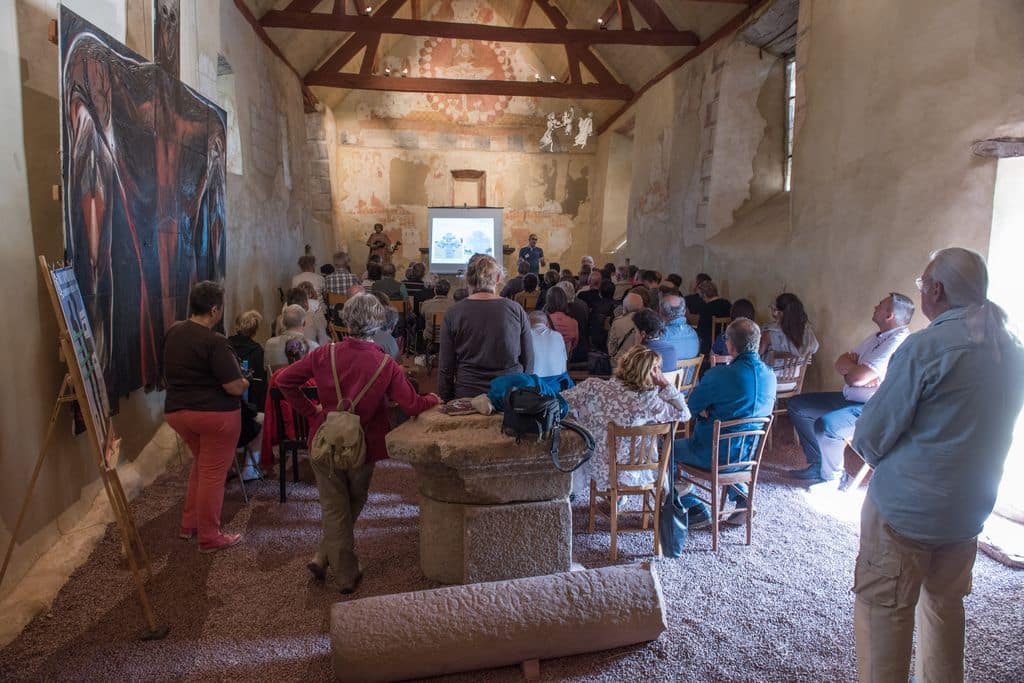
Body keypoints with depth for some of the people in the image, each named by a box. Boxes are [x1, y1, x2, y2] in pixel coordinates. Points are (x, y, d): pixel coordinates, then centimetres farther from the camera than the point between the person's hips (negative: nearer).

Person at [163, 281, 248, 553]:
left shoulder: (173, 332, 2)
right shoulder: (214, 342, -21)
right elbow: (235, 387, -20)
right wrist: (245, 382, 1)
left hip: (176, 410, 8)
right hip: (215, 413, -8)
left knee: (200, 463, 26)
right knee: (213, 473, 4)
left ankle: (189, 524, 32)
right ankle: (209, 538, 14)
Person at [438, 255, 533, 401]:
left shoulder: (452, 314, -5)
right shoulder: (516, 310, -4)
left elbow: (445, 366, -1)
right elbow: (528, 359, 4)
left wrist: (445, 400, 9)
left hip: (467, 395, 0)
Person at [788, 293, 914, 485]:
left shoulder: (898, 342, -20)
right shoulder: (877, 338, 12)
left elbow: (857, 377, -26)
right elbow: (840, 364, 9)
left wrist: (848, 365, -3)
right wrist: (856, 368, -14)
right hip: (850, 399, 10)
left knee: (826, 425, -35)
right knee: (796, 405, 8)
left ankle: (833, 478, -9)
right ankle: (819, 464, 13)